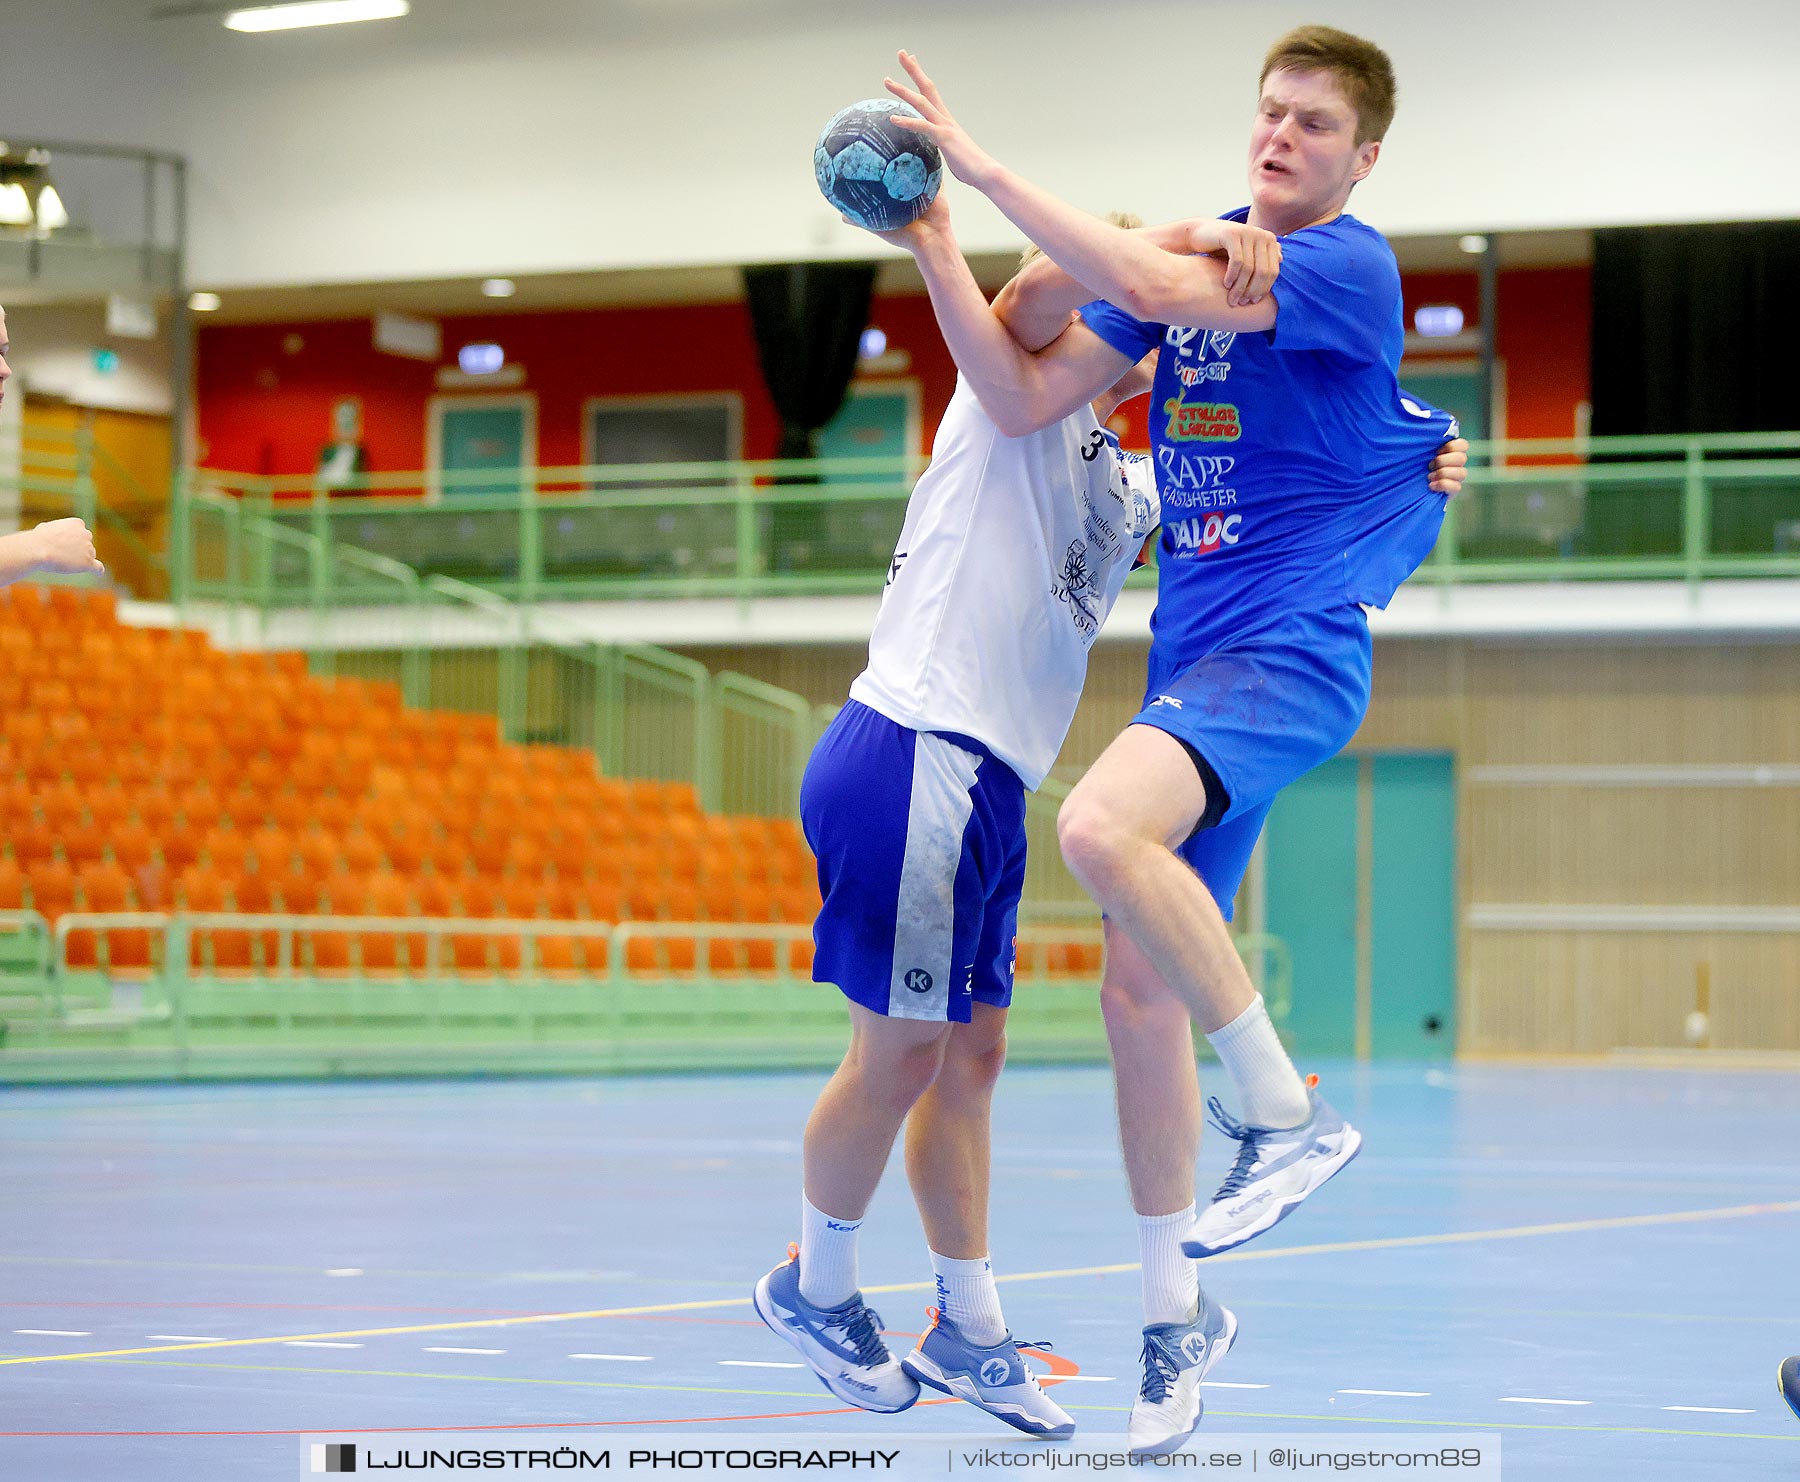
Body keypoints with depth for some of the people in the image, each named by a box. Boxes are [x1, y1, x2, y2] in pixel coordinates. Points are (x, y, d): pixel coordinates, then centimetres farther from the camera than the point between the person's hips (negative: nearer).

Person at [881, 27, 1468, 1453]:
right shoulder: (1193, 248, 12)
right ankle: (1177, 1312, 19)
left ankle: (1289, 1112, -19)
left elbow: (1157, 289, -25)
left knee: (1101, 827, -34)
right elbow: (1030, 395, 11)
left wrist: (990, 169, -21)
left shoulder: (1352, 266, -10)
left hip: (1290, 650, -8)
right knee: (1139, 989, 6)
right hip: (1194, 663, 8)